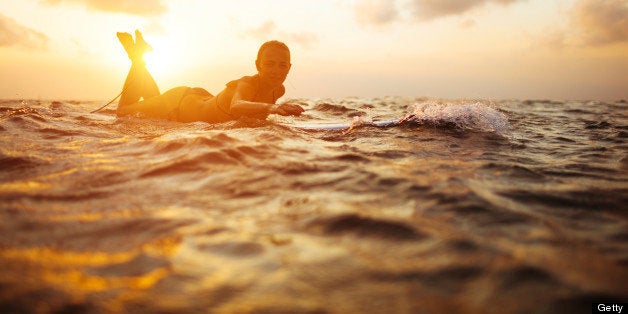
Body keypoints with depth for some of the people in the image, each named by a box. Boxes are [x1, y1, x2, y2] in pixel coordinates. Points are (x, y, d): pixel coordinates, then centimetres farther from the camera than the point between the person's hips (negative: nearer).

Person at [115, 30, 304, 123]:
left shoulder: (279, 90, -16)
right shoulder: (247, 84, -38)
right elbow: (236, 106, -64)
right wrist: (272, 107, -78)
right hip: (180, 103, -7)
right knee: (123, 112, 16)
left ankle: (141, 57, 48)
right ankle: (137, 57, 30)